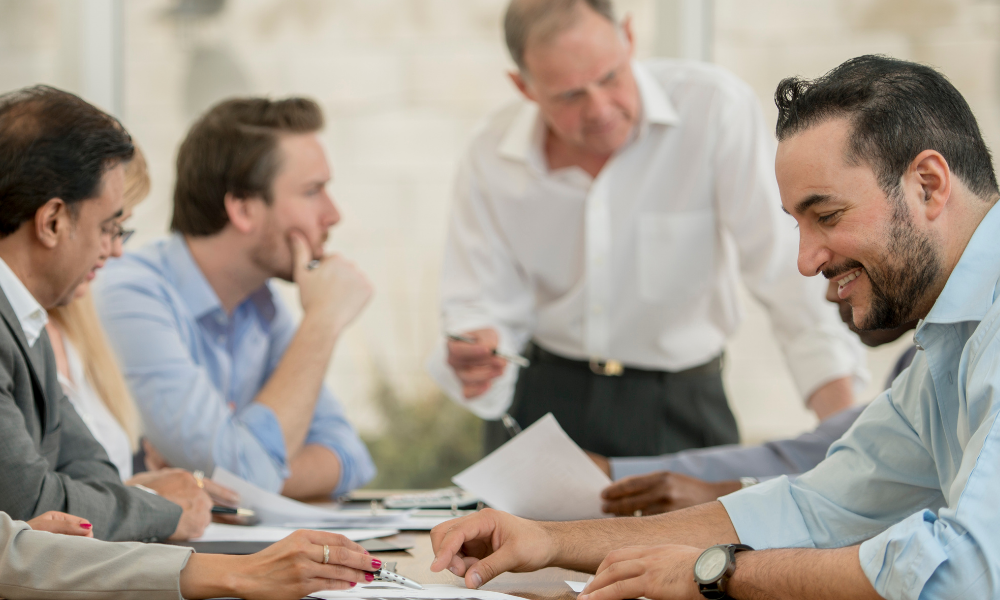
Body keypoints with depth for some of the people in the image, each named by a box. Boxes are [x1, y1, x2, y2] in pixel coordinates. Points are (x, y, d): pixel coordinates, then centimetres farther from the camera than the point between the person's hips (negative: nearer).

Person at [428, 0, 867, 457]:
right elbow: (483, 304, 1)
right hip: (543, 399, 2)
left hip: (679, 409, -2)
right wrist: (473, 358, -24)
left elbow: (787, 270, -18)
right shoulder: (491, 159, -6)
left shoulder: (716, 108, -16)